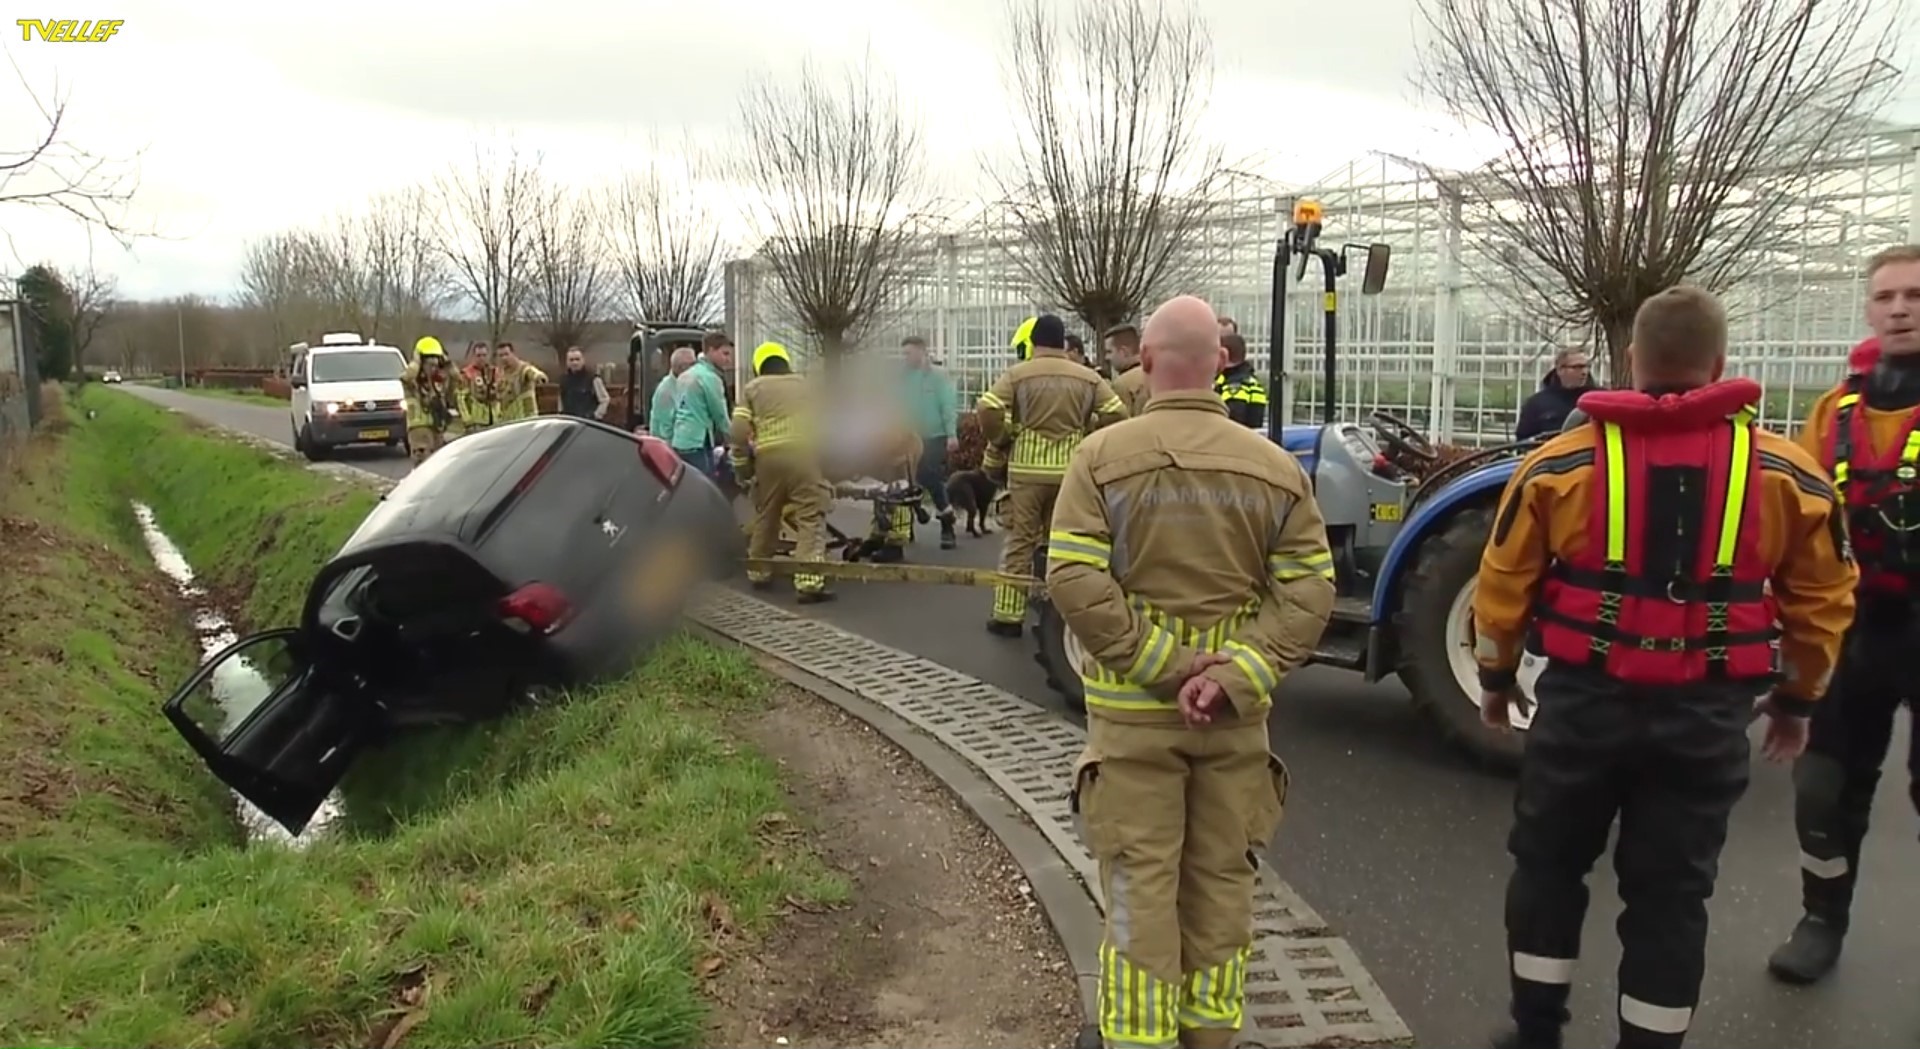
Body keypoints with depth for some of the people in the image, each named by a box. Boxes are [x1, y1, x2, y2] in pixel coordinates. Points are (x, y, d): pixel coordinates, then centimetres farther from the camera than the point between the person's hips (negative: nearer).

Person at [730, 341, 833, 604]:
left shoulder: (752, 389, 15)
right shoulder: (804, 384, 23)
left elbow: (739, 432, 5)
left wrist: (741, 467, 14)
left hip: (768, 457, 1)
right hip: (804, 453, -1)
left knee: (765, 517, 18)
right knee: (811, 519, -5)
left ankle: (758, 573, 32)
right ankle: (809, 582, -16)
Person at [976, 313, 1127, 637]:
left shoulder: (1017, 374, -2)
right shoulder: (1088, 378, 6)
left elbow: (987, 410, -13)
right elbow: (1116, 414, -1)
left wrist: (1000, 438, 4)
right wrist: (1086, 434, 12)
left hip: (1027, 469, -2)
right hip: (1071, 471, 2)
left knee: (1020, 542, 5)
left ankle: (1009, 615, 7)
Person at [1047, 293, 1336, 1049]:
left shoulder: (1103, 456, -8)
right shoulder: (1275, 467, 0)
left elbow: (1074, 581, -17)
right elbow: (1308, 590, -8)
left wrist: (1162, 668, -15)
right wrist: (1233, 679, -14)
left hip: (1133, 707, -2)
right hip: (1236, 711, 3)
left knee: (1140, 882, 7)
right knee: (1222, 878, 16)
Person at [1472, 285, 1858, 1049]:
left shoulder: (1558, 466, -6)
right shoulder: (1789, 477, -1)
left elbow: (1502, 590, 0)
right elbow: (1822, 604, 7)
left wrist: (1496, 676, 15)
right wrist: (1799, 697, 22)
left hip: (1584, 700, -1)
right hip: (1706, 716, 1)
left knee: (1548, 864, 17)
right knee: (1670, 893, 12)